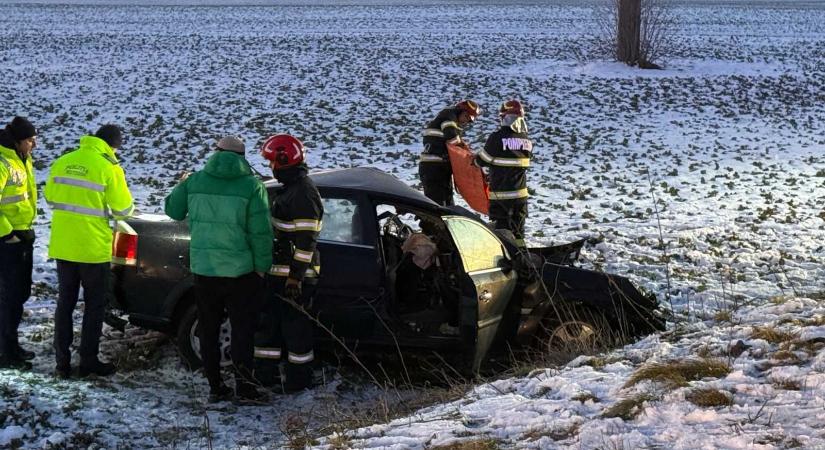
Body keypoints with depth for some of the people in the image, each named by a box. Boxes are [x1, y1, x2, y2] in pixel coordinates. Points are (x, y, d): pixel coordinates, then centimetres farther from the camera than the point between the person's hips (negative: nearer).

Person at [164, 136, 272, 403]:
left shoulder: (195, 181, -1)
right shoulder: (252, 186, -10)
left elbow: (173, 210, 11)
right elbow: (260, 231, -12)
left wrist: (181, 186, 30)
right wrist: (262, 266, -3)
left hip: (203, 268, 3)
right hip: (240, 270, -3)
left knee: (208, 329, 12)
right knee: (242, 328, 6)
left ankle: (215, 386, 12)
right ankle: (244, 385, -1)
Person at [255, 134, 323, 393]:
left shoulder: (303, 193, -17)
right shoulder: (290, 189, 16)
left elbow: (306, 240, -22)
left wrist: (296, 275, -24)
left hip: (295, 277, -10)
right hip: (281, 273, 10)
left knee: (295, 325, -3)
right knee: (271, 322, 16)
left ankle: (299, 380, 4)